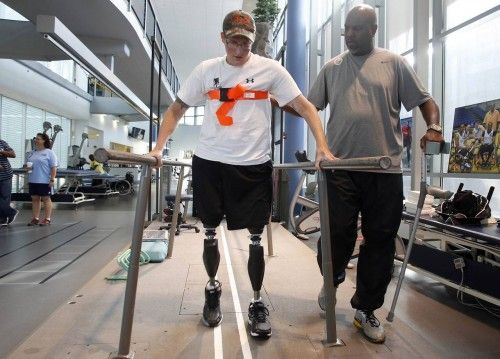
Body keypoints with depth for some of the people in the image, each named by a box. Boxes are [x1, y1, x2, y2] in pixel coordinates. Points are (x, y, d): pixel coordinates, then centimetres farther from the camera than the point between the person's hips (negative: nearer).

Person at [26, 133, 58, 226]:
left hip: (44, 181, -7)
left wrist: (52, 179, -18)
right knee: (35, 199, 10)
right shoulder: (33, 153, 15)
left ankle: (47, 219, 8)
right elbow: (28, 164, 24)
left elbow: (54, 167, -11)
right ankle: (35, 218, 17)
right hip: (33, 180, 7)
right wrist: (27, 167, 0)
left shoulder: (49, 153, -5)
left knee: (46, 199, 1)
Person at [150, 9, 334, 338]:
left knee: (256, 237, 4)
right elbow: (177, 109, 11)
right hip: (209, 162, 2)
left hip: (254, 165, -2)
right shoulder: (206, 70, 6)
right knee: (210, 231, 13)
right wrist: (159, 147, -1)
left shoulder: (270, 69, 0)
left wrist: (322, 146, -14)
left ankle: (257, 302, 21)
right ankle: (213, 288, 36)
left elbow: (304, 106, -1)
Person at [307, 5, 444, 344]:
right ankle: (332, 278, 33)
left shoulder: (394, 63, 8)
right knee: (338, 234, -1)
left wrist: (433, 127, -11)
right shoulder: (332, 67, 13)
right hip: (341, 166, 0)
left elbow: (425, 100, 8)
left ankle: (366, 309, 22)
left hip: (385, 169, 0)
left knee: (380, 241, 5)